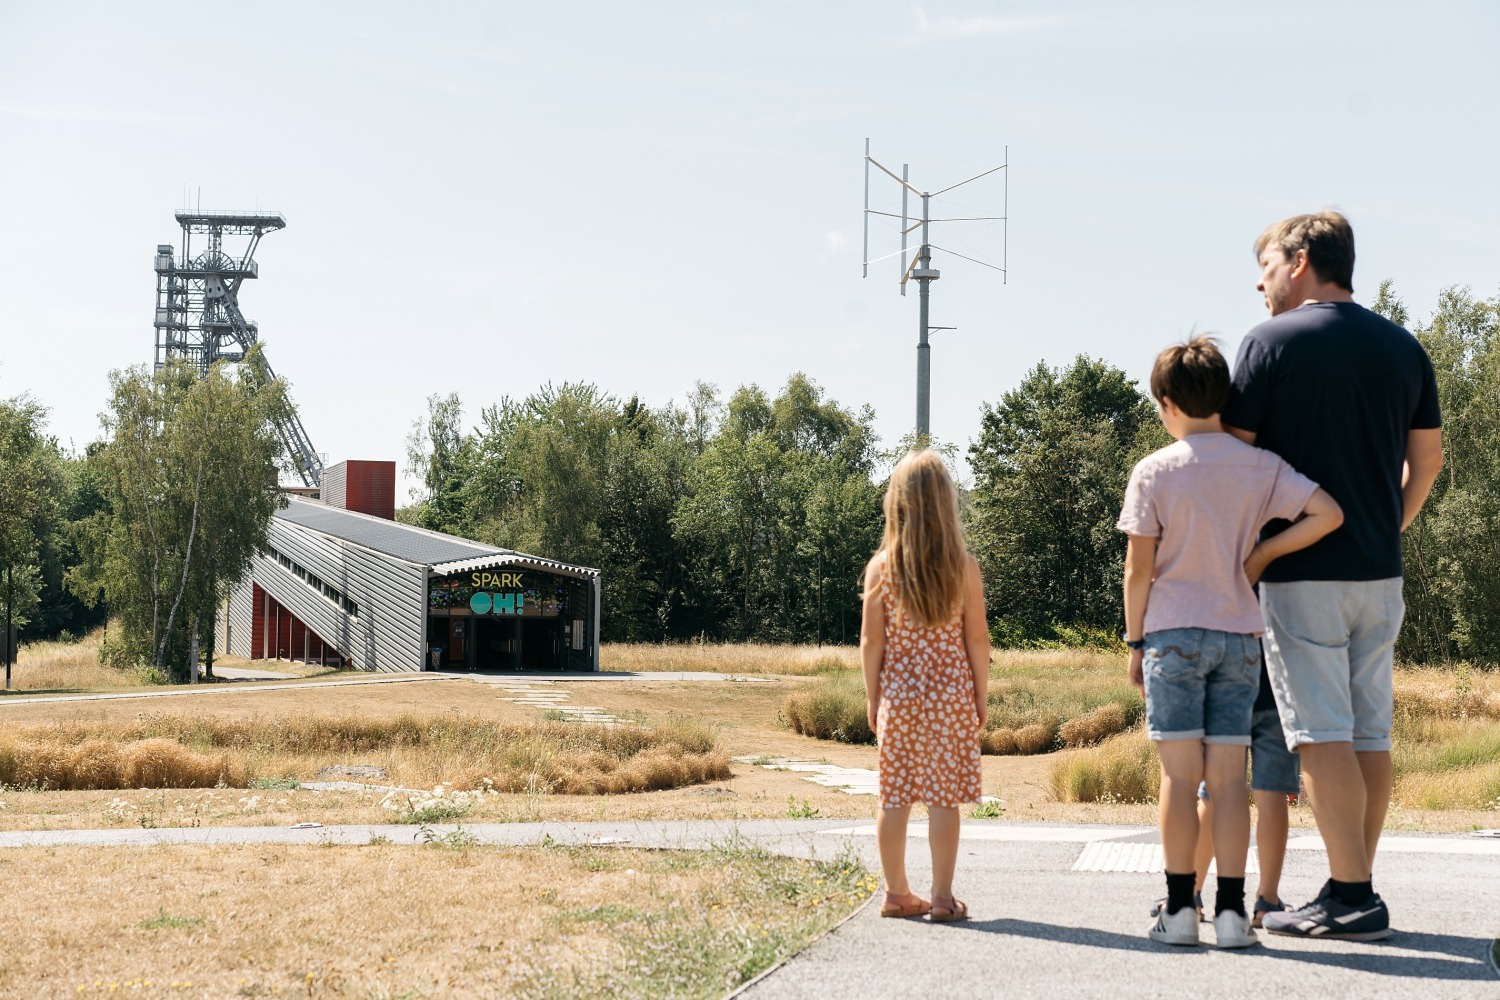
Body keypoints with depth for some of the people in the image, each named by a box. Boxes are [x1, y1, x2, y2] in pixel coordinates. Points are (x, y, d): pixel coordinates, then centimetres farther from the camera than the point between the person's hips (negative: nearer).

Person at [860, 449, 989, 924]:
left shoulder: (881, 567, -4)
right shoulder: (963, 567, -6)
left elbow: (872, 642, -1)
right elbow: (977, 640, -3)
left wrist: (873, 698, 9)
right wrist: (981, 697, 7)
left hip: (897, 698, 1)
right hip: (950, 698, -1)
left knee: (894, 796, 9)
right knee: (943, 798, 1)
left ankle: (897, 893, 16)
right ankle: (942, 898, 3)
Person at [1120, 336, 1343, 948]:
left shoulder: (1154, 472, -5)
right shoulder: (1260, 467, 2)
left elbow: (1138, 570, -5)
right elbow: (1328, 513, -8)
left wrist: (1135, 643, 5)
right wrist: (1263, 553, 1)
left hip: (1173, 633, -2)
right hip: (1239, 637, 2)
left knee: (1180, 774, 1)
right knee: (1229, 775, 4)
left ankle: (1179, 909, 2)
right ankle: (1231, 910, 1)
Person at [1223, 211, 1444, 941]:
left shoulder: (1271, 342, -7)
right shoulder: (1404, 348, 10)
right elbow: (1427, 459, 14)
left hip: (1300, 571, -6)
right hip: (1380, 573, 6)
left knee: (1322, 733, -6)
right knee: (1370, 731, 9)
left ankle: (1351, 897, -8)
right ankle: (1355, 892, 13)